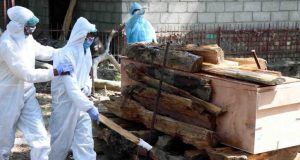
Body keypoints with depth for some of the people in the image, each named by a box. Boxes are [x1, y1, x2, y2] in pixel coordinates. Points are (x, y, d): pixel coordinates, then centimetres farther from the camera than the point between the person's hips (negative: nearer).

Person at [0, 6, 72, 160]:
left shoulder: (27, 38, 0)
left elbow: (43, 51, 18)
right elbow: (27, 74, -28)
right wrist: (56, 71, -27)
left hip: (27, 95, 7)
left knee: (40, 138, 1)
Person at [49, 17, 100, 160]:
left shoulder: (86, 52, 4)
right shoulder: (66, 54, -23)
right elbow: (71, 86, -30)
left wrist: (87, 88, -2)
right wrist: (89, 107, -34)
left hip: (81, 102, 7)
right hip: (66, 103, -7)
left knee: (85, 140, 4)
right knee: (62, 139, 9)